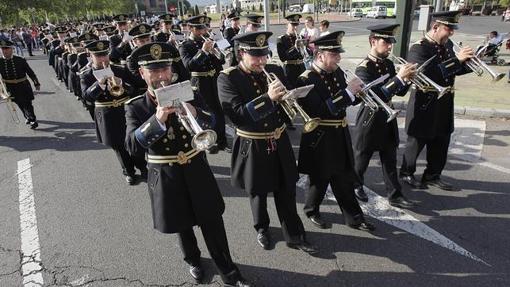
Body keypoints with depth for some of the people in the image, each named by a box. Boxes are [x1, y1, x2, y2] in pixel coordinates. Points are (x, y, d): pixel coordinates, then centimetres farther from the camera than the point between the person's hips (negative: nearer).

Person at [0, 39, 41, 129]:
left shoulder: (20, 60, -12)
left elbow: (30, 72, -5)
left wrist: (36, 84, -2)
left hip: (23, 87, -3)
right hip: (12, 89, 3)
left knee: (27, 104, 1)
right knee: (20, 105, 16)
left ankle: (33, 120, 14)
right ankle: (28, 118, 36)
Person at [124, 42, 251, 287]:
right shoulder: (135, 107, -7)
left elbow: (211, 125, -12)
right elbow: (132, 145, -21)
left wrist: (194, 113, -34)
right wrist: (158, 119, -36)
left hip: (197, 171, 1)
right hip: (166, 177, 0)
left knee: (212, 223, 7)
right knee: (182, 224, 19)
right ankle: (193, 260, 46)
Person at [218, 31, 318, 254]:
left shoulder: (275, 71, 0)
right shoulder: (228, 78, -13)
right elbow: (237, 115, -24)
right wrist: (268, 98, -33)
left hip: (279, 143, 4)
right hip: (253, 148, -3)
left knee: (287, 192, 13)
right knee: (258, 193, 17)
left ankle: (294, 235, 30)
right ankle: (262, 228, 43)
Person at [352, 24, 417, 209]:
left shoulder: (389, 64, 5)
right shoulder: (363, 68, -17)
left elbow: (399, 92, 8)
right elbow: (376, 96, -28)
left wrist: (407, 79, -12)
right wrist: (398, 77, -32)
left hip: (388, 119, 6)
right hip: (370, 119, -6)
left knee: (390, 159, 11)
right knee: (361, 158, 11)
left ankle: (395, 195, 20)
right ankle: (355, 186, 33)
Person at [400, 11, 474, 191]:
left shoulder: (447, 45, 7)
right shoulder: (419, 49, -17)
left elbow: (453, 71, 17)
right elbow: (428, 74, -32)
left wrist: (468, 61, -1)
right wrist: (456, 59, -30)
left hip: (444, 109, 8)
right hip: (424, 108, -7)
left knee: (440, 146, 17)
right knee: (416, 145, 10)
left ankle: (432, 176, 34)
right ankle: (406, 173, 29)